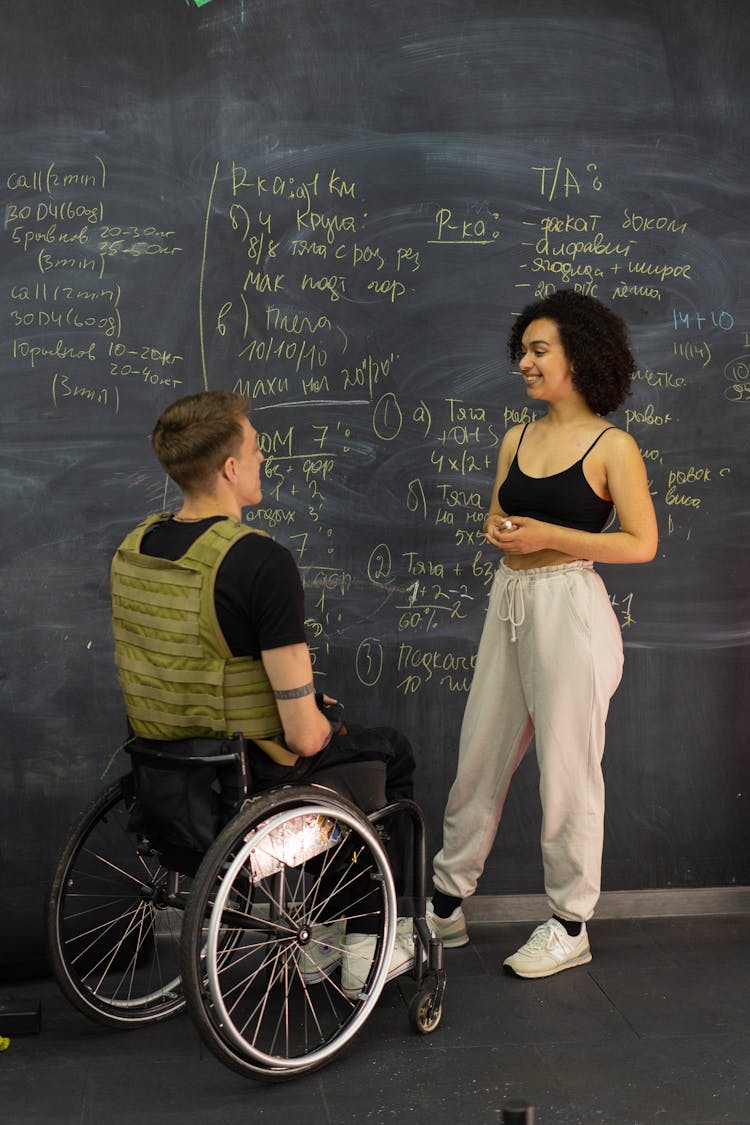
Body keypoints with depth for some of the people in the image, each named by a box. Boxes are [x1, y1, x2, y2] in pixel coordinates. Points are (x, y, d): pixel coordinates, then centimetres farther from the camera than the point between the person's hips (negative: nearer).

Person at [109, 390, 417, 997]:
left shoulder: (133, 546, -2)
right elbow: (304, 733, -24)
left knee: (343, 732, 31)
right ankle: (368, 951, 31)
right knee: (389, 752, 21)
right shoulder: (261, 561, -26)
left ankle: (319, 934, 35)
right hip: (255, 777, -7)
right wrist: (319, 723, 0)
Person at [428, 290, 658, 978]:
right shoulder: (517, 440, 11)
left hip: (569, 607, -6)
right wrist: (498, 534, -4)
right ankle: (447, 906, 24)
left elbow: (642, 544, -10)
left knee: (567, 770, 2)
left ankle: (571, 926, 18)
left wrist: (549, 536, -16)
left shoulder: (611, 446, -7)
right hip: (509, 604, 7)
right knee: (479, 759, 11)